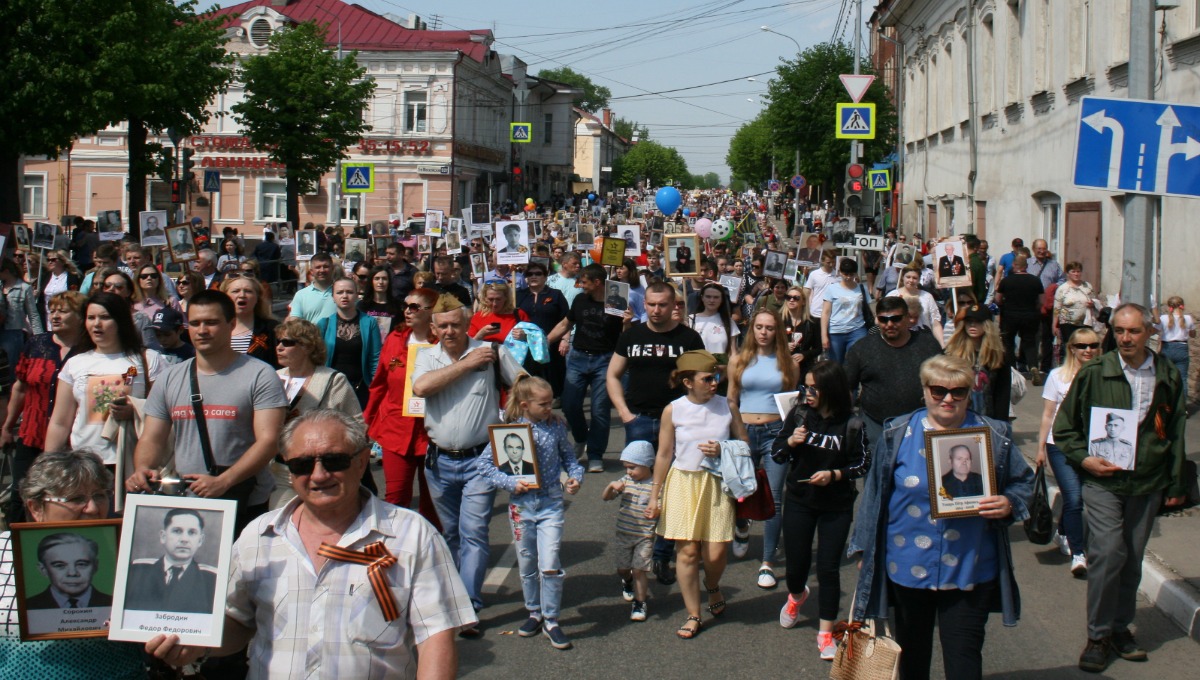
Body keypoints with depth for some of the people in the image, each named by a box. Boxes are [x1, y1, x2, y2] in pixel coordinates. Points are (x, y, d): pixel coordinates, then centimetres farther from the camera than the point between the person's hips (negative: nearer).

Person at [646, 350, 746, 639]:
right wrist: (654, 496, 5)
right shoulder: (673, 410, -5)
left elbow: (744, 442, 8)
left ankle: (713, 587, 34)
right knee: (688, 550, -1)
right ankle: (693, 615, 14)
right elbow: (664, 455, 2)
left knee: (716, 552, -2)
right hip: (683, 483, -1)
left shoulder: (726, 406, -2)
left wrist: (723, 450, -13)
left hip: (717, 485, 1)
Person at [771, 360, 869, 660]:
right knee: (796, 565, 9)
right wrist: (790, 441, -20)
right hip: (799, 502, 2)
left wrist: (834, 474, -17)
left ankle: (825, 634, 11)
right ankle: (796, 595, 46)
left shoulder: (851, 424, -12)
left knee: (828, 568, -2)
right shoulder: (799, 414, -6)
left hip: (837, 506, -2)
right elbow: (776, 454, 1)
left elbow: (863, 464, -2)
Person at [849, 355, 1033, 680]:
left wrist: (1008, 504, -16)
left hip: (969, 571, -1)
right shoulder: (899, 434, 0)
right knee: (912, 653, 18)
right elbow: (875, 493, 6)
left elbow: (1024, 483, 6)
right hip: (907, 565, 1)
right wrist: (865, 549, 6)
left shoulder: (994, 436, -1)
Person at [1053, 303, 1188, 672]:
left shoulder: (1168, 377, 5)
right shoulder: (1093, 373, -4)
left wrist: (1175, 485, 14)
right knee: (1108, 554, -12)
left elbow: (1175, 432, 14)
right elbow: (1064, 426, 4)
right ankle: (1098, 637, 0)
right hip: (1103, 480, -3)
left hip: (1147, 485, 3)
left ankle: (1120, 628, 26)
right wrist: (1084, 458, -11)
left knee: (1132, 559, 10)